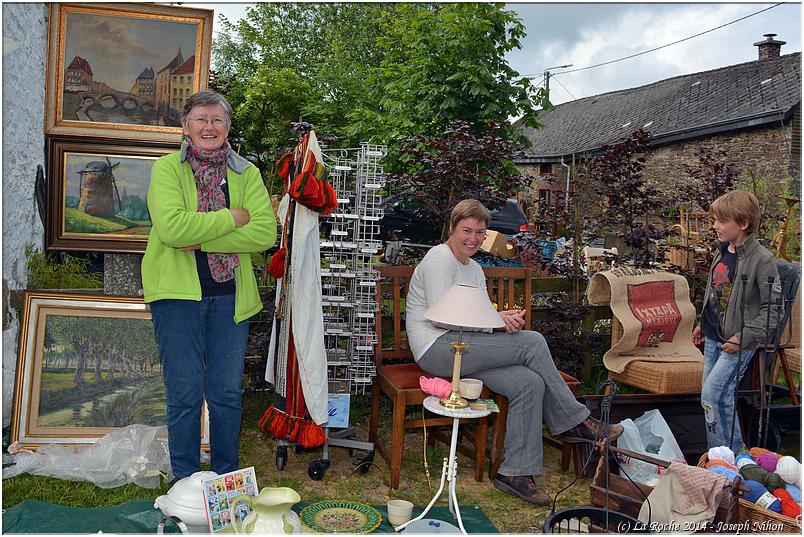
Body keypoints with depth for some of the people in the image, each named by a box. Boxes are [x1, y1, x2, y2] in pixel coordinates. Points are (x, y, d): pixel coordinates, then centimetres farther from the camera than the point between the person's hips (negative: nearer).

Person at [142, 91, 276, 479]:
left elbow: (265, 232, -6)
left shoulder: (246, 173, 8)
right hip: (178, 291, -2)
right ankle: (184, 483, 22)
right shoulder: (167, 168, 1)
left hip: (230, 295, 2)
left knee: (228, 393, 9)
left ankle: (227, 478, 27)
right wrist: (232, 218, -11)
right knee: (185, 393, 3)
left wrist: (202, 240, -13)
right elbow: (172, 227, -17)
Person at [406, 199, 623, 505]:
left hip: (463, 350, 9)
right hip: (437, 349, -9)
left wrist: (505, 320, -4)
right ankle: (575, 421, -4)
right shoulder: (440, 258, -6)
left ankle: (516, 473, -8)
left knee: (530, 383, -15)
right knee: (533, 342, -19)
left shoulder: (475, 270, 23)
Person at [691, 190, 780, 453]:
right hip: (713, 338, 8)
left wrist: (743, 337, -20)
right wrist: (702, 323, 20)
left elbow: (771, 309, -16)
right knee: (722, 396, 13)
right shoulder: (721, 251, 7)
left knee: (711, 392, -11)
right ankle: (732, 450, 27)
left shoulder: (761, 259, -17)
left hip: (738, 342, -7)